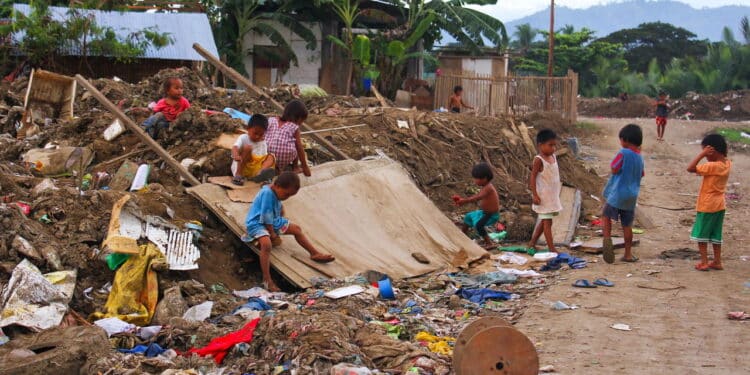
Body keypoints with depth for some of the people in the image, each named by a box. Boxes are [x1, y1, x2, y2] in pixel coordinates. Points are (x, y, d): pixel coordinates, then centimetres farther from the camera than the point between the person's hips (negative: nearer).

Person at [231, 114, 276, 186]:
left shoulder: (263, 143, 19)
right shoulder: (243, 138, 1)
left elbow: (264, 157, 14)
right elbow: (235, 147, -17)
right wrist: (236, 156, -40)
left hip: (255, 169, 5)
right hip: (239, 166, -5)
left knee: (271, 157, -14)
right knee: (247, 147, -25)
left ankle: (260, 173, -47)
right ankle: (238, 174, -30)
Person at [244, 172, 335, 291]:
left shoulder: (276, 192, -1)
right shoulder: (267, 193, -29)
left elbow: (279, 208, 18)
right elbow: (266, 217, -25)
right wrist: (272, 233, -17)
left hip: (273, 222, 10)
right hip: (257, 223, -10)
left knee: (296, 229, 12)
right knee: (267, 244, -35)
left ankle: (314, 253, 23)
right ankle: (267, 279, -36)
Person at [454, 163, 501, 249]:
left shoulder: (488, 188, -26)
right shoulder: (485, 187, 4)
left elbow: (478, 198, -39)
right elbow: (476, 196, 11)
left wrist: (464, 201, -43)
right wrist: (463, 200, 1)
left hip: (492, 215, -11)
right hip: (484, 212, 11)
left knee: (478, 224, -32)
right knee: (468, 217, 23)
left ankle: (489, 243, -24)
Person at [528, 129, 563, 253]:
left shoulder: (554, 157, 7)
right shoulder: (539, 160, -16)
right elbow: (533, 177, -16)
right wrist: (534, 195, -20)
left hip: (553, 195, 8)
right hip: (543, 195, -8)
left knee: (544, 221, 14)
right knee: (547, 221, -5)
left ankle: (532, 243, 25)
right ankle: (551, 248, -3)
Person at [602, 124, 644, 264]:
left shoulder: (623, 153, -15)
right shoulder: (639, 157, 8)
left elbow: (614, 169, -14)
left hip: (617, 193, -6)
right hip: (632, 196, 6)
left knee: (606, 215, 10)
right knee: (627, 225, 11)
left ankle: (607, 238, -12)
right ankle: (628, 254, 13)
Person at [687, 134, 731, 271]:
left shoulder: (713, 166, -24)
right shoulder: (727, 164, -1)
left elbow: (690, 168, -27)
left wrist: (702, 154, -26)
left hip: (707, 206, -7)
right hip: (719, 204, 7)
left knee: (700, 234, 5)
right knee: (715, 235, 15)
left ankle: (704, 262, 5)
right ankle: (717, 262, 18)